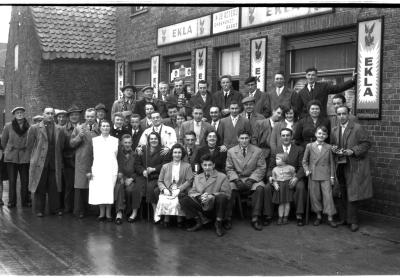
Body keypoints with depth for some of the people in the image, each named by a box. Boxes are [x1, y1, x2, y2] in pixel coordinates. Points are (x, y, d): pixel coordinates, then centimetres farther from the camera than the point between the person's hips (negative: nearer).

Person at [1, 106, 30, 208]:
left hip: (24, 157, 0)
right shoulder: (8, 126, 0)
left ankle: (25, 201, 12)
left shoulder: (28, 127, 1)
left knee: (25, 180, 2)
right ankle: (11, 202, 11)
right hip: (11, 156, 0)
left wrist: (27, 150, 10)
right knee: (12, 180, 2)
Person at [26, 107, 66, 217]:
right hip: (39, 163, -2)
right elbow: (29, 146, 4)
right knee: (39, 187, 3)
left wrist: (58, 159, 9)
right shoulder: (34, 128, 2)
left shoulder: (59, 130, 9)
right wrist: (35, 157, 4)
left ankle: (55, 208, 14)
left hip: (55, 164, 2)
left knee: (54, 188, 4)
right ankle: (39, 210, 12)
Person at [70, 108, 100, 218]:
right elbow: (71, 144, 5)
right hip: (82, 161, -1)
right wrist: (79, 136, -10)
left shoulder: (100, 129, 11)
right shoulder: (78, 128, 10)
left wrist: (96, 132, -5)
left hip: (96, 161, 1)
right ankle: (79, 210, 4)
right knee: (80, 186, -3)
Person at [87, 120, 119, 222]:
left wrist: (119, 171, -1)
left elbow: (118, 156, 8)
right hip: (98, 170, 0)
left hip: (111, 170, 0)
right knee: (99, 191, -5)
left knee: (109, 191, -6)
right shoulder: (94, 140, 11)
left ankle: (108, 213, 3)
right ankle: (102, 213, 6)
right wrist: (89, 170, 0)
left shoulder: (115, 140, 11)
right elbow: (91, 156, 8)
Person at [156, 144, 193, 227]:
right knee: (163, 201, -31)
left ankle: (180, 219, -17)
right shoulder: (165, 166, 21)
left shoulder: (187, 166, 13)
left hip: (180, 192, -2)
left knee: (176, 201, -34)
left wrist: (179, 190, -12)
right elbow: (160, 181, 16)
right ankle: (166, 218, -14)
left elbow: (189, 181, 2)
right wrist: (164, 189, -5)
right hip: (167, 192, 2)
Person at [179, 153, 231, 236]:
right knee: (183, 199, -18)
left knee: (222, 197, -35)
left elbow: (227, 194, -7)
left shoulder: (222, 177, 4)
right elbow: (191, 192, 7)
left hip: (214, 207, -3)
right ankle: (199, 221, -2)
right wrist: (200, 196, -17)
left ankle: (218, 224, -11)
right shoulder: (197, 178, 17)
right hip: (201, 207, 3)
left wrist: (211, 196, -22)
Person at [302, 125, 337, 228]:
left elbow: (331, 163, 6)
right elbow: (305, 161, 11)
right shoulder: (309, 146, 3)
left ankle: (330, 218, 4)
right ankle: (318, 216, 19)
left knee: (328, 195, -2)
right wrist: (306, 170, -4)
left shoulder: (328, 147, 3)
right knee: (314, 196, 6)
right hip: (313, 176, 1)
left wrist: (332, 176, 3)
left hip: (325, 176, -1)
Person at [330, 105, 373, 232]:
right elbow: (332, 144, 21)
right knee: (343, 194, 12)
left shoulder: (358, 128, -7)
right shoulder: (335, 130, 11)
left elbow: (366, 144, -8)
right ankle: (344, 218, 21)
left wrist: (353, 151, -18)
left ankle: (353, 221, 4)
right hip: (341, 166, 6)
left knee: (352, 193, -5)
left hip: (354, 166, -6)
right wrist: (333, 148, -1)